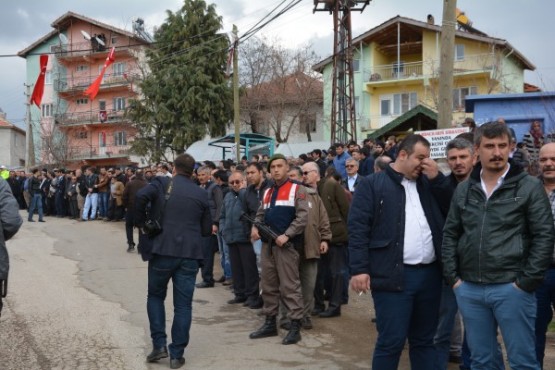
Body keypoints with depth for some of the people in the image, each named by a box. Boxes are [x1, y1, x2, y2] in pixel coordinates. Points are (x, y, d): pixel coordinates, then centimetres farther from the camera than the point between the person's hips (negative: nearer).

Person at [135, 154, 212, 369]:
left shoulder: (164, 184, 2)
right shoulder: (201, 194, 9)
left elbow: (141, 196, -18)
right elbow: (207, 230, 12)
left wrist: (141, 222, -3)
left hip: (164, 250, -1)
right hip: (190, 253, 1)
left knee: (155, 296, 18)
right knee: (183, 305, 6)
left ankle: (159, 345, 10)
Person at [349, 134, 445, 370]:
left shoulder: (427, 184, 16)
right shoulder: (372, 185, 0)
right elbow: (357, 228, -6)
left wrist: (437, 176, 3)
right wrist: (359, 269, -13)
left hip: (429, 273, 6)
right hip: (393, 275, -5)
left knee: (424, 340, 14)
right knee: (391, 341, -2)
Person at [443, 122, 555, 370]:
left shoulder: (529, 187, -2)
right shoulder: (463, 190, 10)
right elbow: (450, 234, 14)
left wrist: (527, 281, -11)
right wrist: (452, 277, 5)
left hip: (511, 288, -4)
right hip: (469, 289, 4)